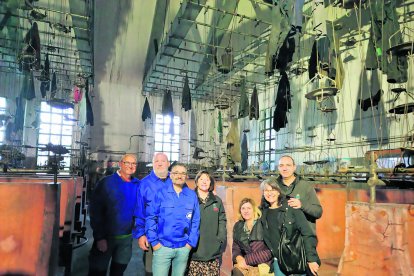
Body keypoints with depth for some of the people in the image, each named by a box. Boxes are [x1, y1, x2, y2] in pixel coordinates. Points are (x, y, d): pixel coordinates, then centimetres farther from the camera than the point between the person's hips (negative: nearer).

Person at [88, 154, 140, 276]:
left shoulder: (138, 185, -1)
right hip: (106, 236, -3)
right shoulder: (106, 183, -12)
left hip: (127, 238, 4)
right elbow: (95, 211, -13)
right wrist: (99, 237, -15)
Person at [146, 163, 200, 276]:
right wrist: (154, 241, -9)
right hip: (162, 246, -2)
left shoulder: (192, 195, 3)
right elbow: (150, 218, -5)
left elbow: (195, 221, 4)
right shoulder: (161, 193, -3)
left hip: (183, 248, 2)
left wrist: (191, 242, -1)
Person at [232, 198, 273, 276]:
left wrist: (246, 260, -14)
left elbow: (268, 252, -10)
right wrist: (239, 258, -16)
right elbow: (235, 248, 7)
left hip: (262, 264, -4)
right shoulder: (238, 226, 8)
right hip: (246, 264, 4)